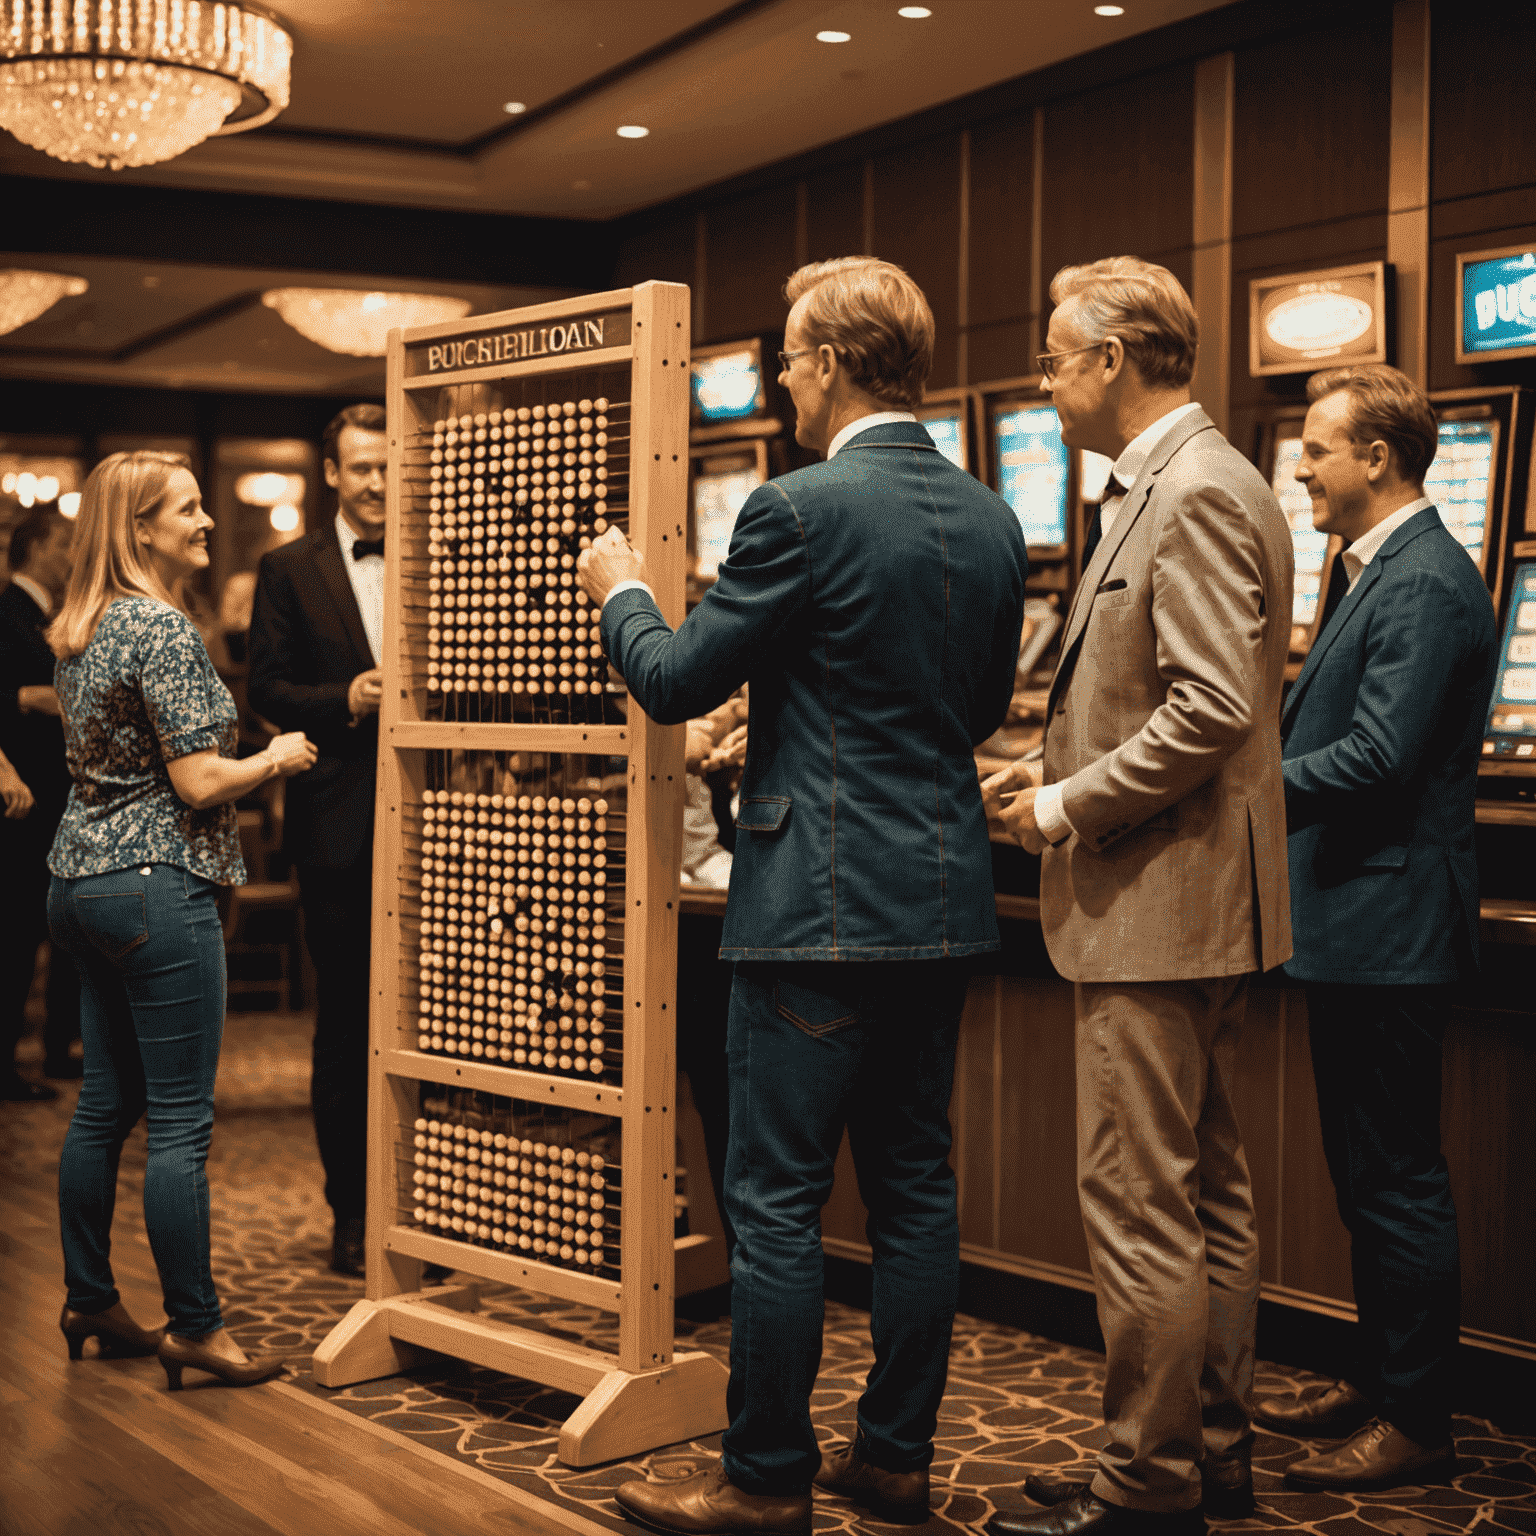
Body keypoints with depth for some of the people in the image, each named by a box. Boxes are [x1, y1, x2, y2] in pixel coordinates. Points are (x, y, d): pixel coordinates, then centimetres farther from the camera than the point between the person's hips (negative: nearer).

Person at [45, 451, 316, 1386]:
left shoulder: (82, 631, 14)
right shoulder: (161, 629, -15)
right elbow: (199, 782, -18)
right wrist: (278, 759, -2)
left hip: (82, 880, 10)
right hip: (156, 888, -10)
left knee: (105, 1105, 16)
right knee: (181, 1121, -4)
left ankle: (90, 1302, 25)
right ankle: (195, 1328, 2)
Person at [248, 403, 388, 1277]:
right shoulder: (291, 572, 5)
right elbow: (268, 690, 0)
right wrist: (347, 700, -16)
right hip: (340, 827, -1)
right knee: (345, 1030, 6)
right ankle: (353, 1215, 15)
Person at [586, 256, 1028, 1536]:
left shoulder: (803, 509, -14)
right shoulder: (992, 519, 8)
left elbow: (677, 681, -8)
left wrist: (622, 592, 11)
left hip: (825, 900, -8)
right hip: (947, 896, 8)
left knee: (778, 1201, 1)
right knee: (915, 1184, 13)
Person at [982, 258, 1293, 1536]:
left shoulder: (1194, 492, -16)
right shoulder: (1181, 483, 17)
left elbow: (1212, 708, -24)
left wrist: (1066, 810, -15)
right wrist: (1061, 772, 12)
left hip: (1160, 905, -11)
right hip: (1187, 905, 11)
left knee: (1138, 1204, -5)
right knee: (1207, 1194, 16)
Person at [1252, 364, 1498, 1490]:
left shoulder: (1426, 583, -17)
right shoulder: (1386, 573, 17)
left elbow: (1380, 754, -25)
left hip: (1390, 931, -11)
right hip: (1357, 928, 11)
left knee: (1397, 1180, -2)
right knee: (1369, 1173, 18)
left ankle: (1415, 1424, 8)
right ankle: (1378, 1380, 29)